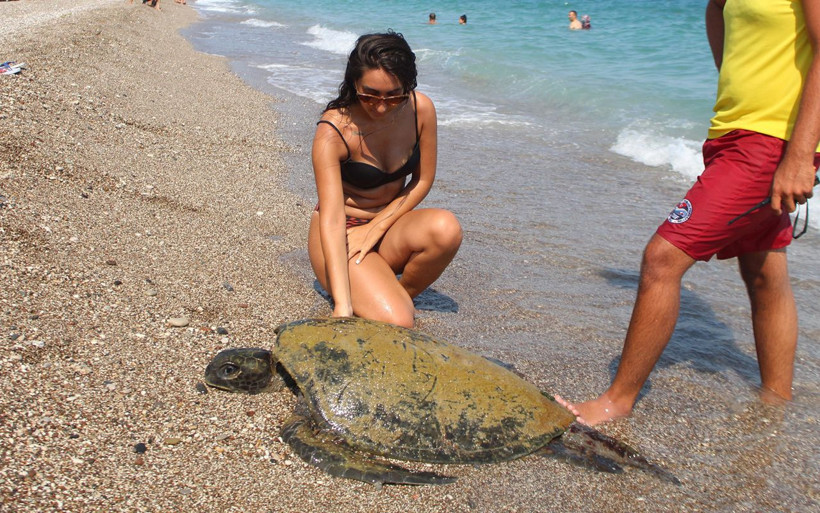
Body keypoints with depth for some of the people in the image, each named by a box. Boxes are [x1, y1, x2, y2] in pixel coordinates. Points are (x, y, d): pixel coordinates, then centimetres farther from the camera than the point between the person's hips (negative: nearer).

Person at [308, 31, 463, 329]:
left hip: (388, 226, 4)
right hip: (343, 236, -4)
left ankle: (399, 294, -5)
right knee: (395, 322, -27)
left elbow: (423, 180, 2)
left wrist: (376, 227, -12)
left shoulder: (420, 109, -11)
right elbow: (331, 219, -31)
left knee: (446, 228, -31)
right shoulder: (332, 132, -23)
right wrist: (342, 307, -41)